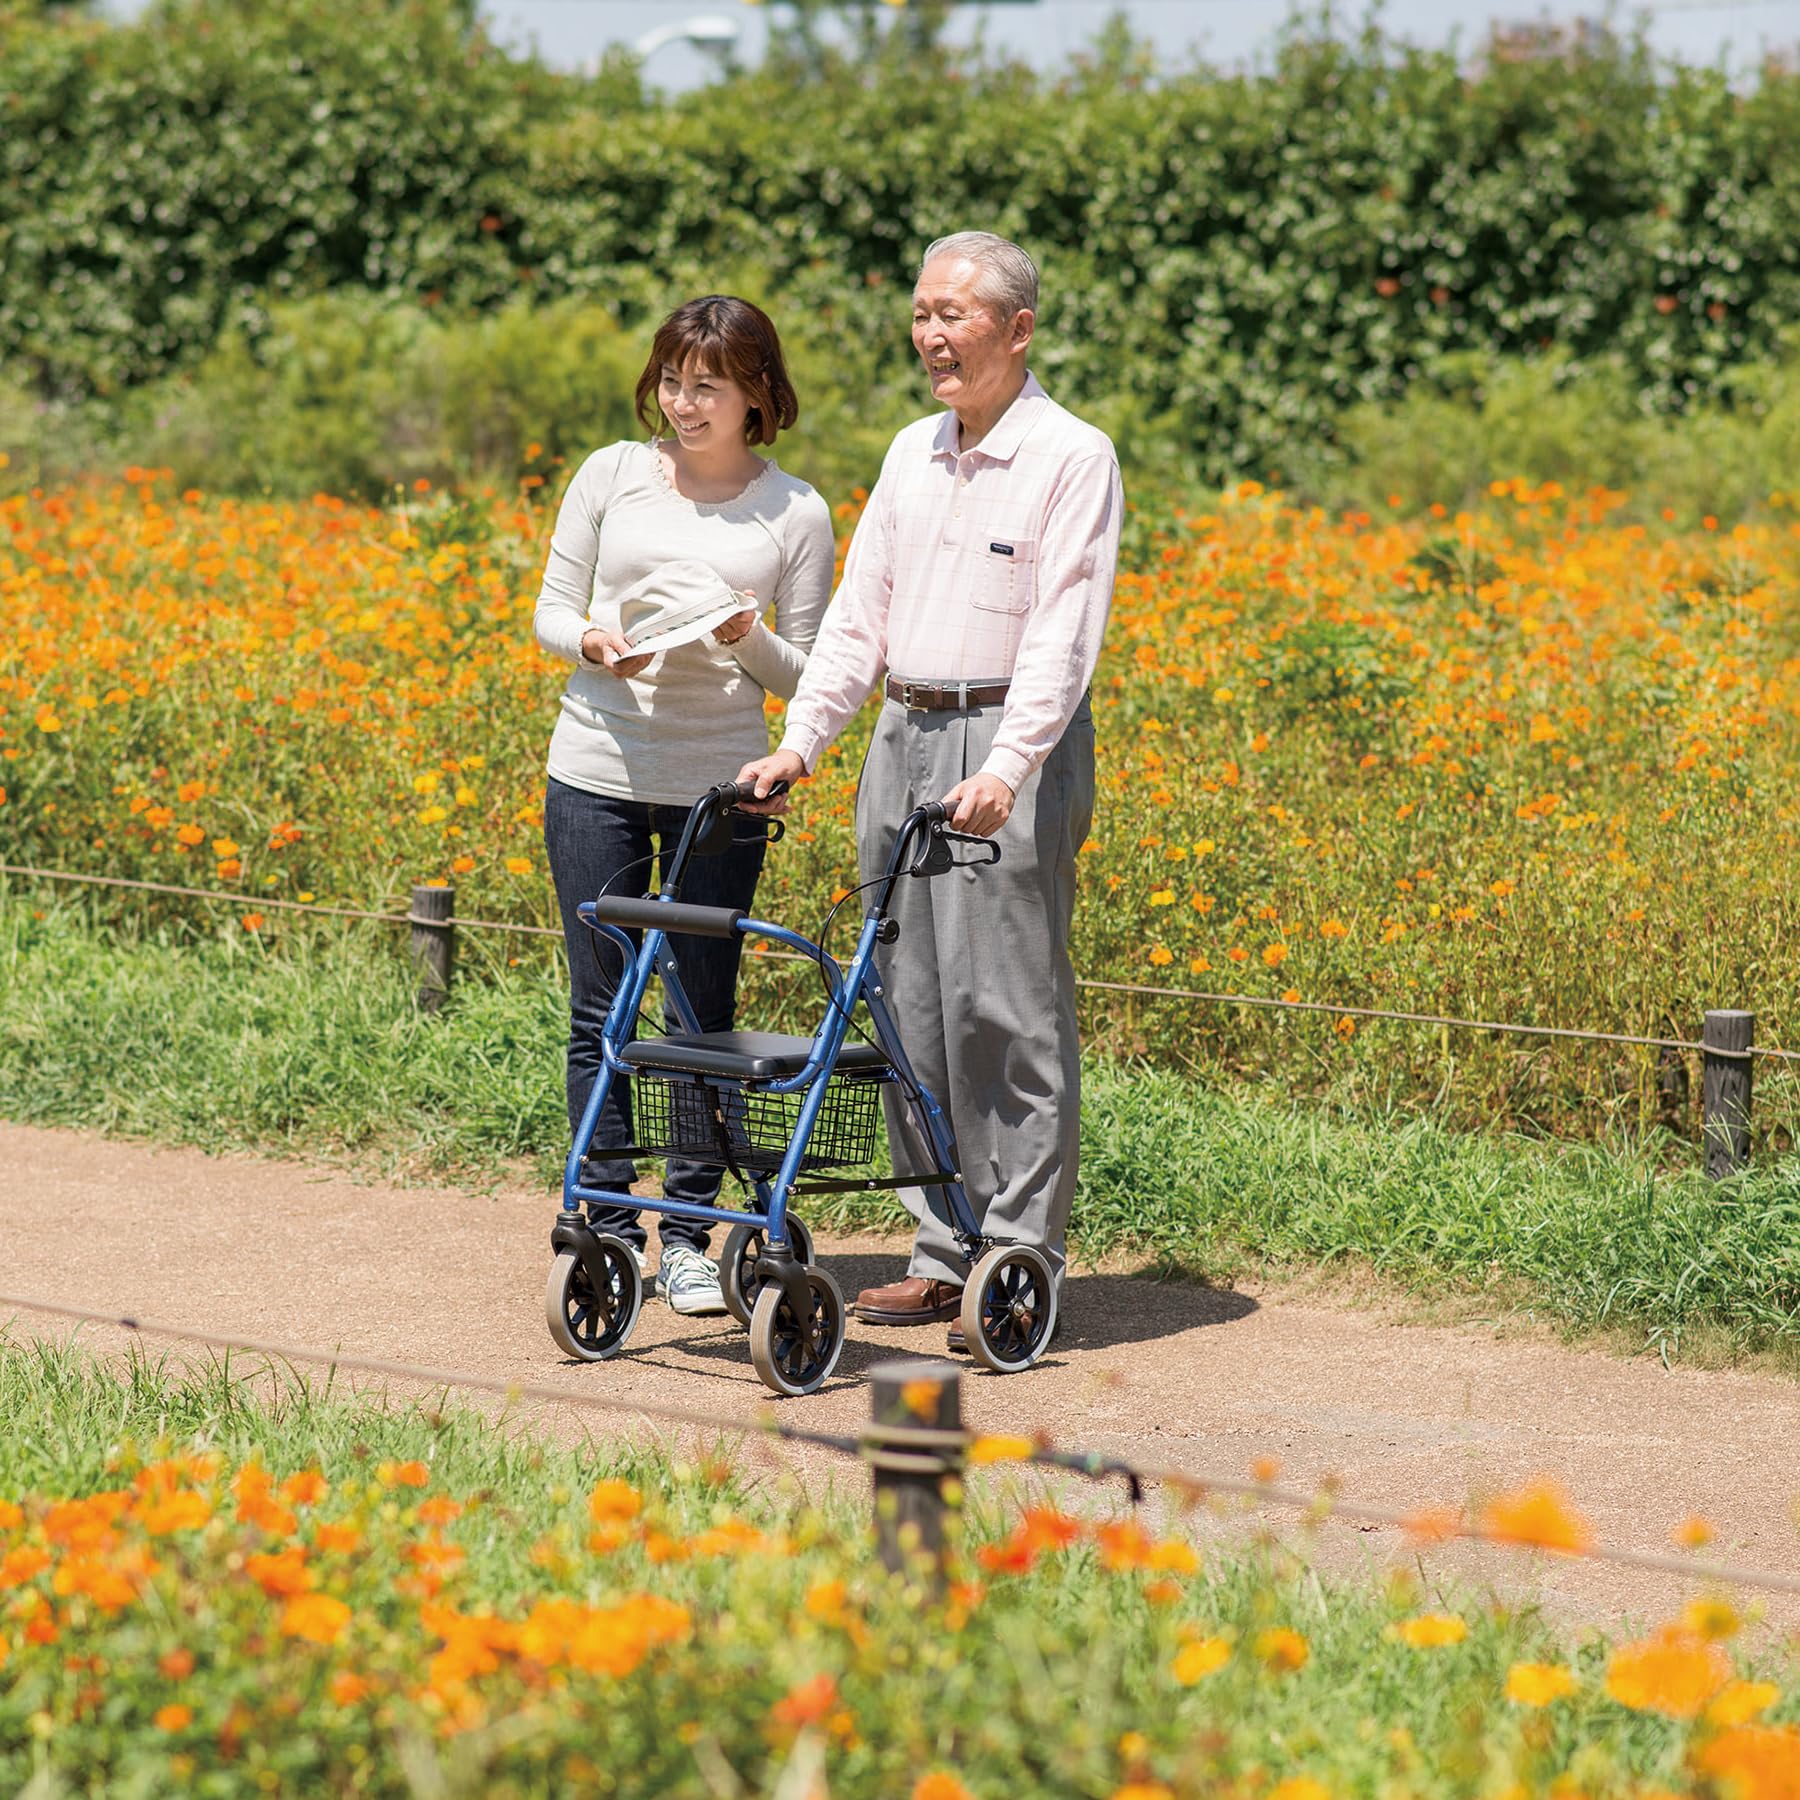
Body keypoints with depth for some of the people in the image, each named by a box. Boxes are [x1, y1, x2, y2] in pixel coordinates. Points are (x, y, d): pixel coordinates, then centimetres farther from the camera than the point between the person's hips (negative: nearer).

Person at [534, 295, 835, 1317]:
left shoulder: (796, 512, 1)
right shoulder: (613, 475, 4)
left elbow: (804, 675, 2)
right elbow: (552, 611, 8)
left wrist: (751, 642, -19)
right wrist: (595, 641, -14)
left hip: (721, 783, -1)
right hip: (599, 771, 1)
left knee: (703, 1012, 3)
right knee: (601, 1010, 4)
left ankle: (688, 1238, 12)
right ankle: (607, 1228, 13)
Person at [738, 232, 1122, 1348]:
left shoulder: (1073, 458, -7)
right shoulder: (913, 452, 14)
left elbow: (1063, 633, -15)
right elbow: (860, 612, 15)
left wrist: (1005, 767, -25)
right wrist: (801, 743, 5)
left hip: (1011, 752, -7)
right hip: (903, 738, 7)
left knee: (1006, 1009, -8)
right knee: (912, 1008, 7)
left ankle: (1020, 1264, -3)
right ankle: (946, 1252, 14)